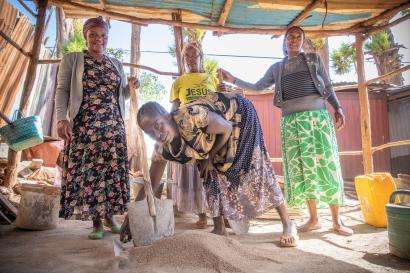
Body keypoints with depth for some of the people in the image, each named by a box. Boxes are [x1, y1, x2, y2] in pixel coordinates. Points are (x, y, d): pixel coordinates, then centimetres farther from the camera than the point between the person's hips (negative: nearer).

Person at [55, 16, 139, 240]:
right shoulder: (72, 59, 7)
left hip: (113, 125, 4)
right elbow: (62, 90, -1)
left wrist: (131, 86, 0)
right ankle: (96, 222, 4)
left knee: (112, 169, 2)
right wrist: (62, 118, -16)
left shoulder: (116, 64, 18)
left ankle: (109, 215, 15)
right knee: (86, 170, -5)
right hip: (84, 125, -3)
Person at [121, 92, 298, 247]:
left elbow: (226, 129, -24)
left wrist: (210, 158, -15)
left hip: (238, 112, -5)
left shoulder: (191, 117, -41)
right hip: (210, 130, 6)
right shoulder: (162, 148, -20)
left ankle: (287, 223, 2)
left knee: (255, 167, -9)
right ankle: (219, 228, 11)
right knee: (211, 173, -2)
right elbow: (150, 185, -12)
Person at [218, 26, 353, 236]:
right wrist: (233, 80, 16)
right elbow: (257, 87, 23)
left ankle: (336, 221, 7)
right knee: (301, 170, 1)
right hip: (291, 122, 2)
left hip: (318, 117, -2)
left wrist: (337, 108, -2)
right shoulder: (276, 68, 17)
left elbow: (328, 87, 12)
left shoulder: (314, 59, 13)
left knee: (327, 166, -4)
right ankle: (313, 219, 13)